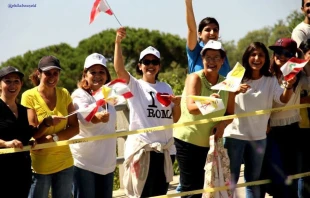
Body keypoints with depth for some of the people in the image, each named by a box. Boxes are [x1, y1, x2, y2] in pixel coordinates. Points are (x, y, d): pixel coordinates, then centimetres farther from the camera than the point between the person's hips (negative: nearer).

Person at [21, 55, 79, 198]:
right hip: (40, 166, -4)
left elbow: (75, 127, 1)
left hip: (64, 163, 4)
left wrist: (54, 137, -18)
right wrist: (47, 123, -31)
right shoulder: (29, 96, -9)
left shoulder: (64, 94, 3)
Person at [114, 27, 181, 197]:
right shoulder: (134, 85, -1)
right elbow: (119, 69, -21)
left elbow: (174, 119, 15)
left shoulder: (166, 88, 12)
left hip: (165, 148, 5)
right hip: (142, 148, -5)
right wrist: (118, 42, -32)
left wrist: (177, 104, -6)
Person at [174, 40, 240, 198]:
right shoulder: (195, 78, -13)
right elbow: (191, 108, -28)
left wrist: (222, 124, -12)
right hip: (187, 139, -5)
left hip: (208, 142, 5)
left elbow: (230, 113, 9)